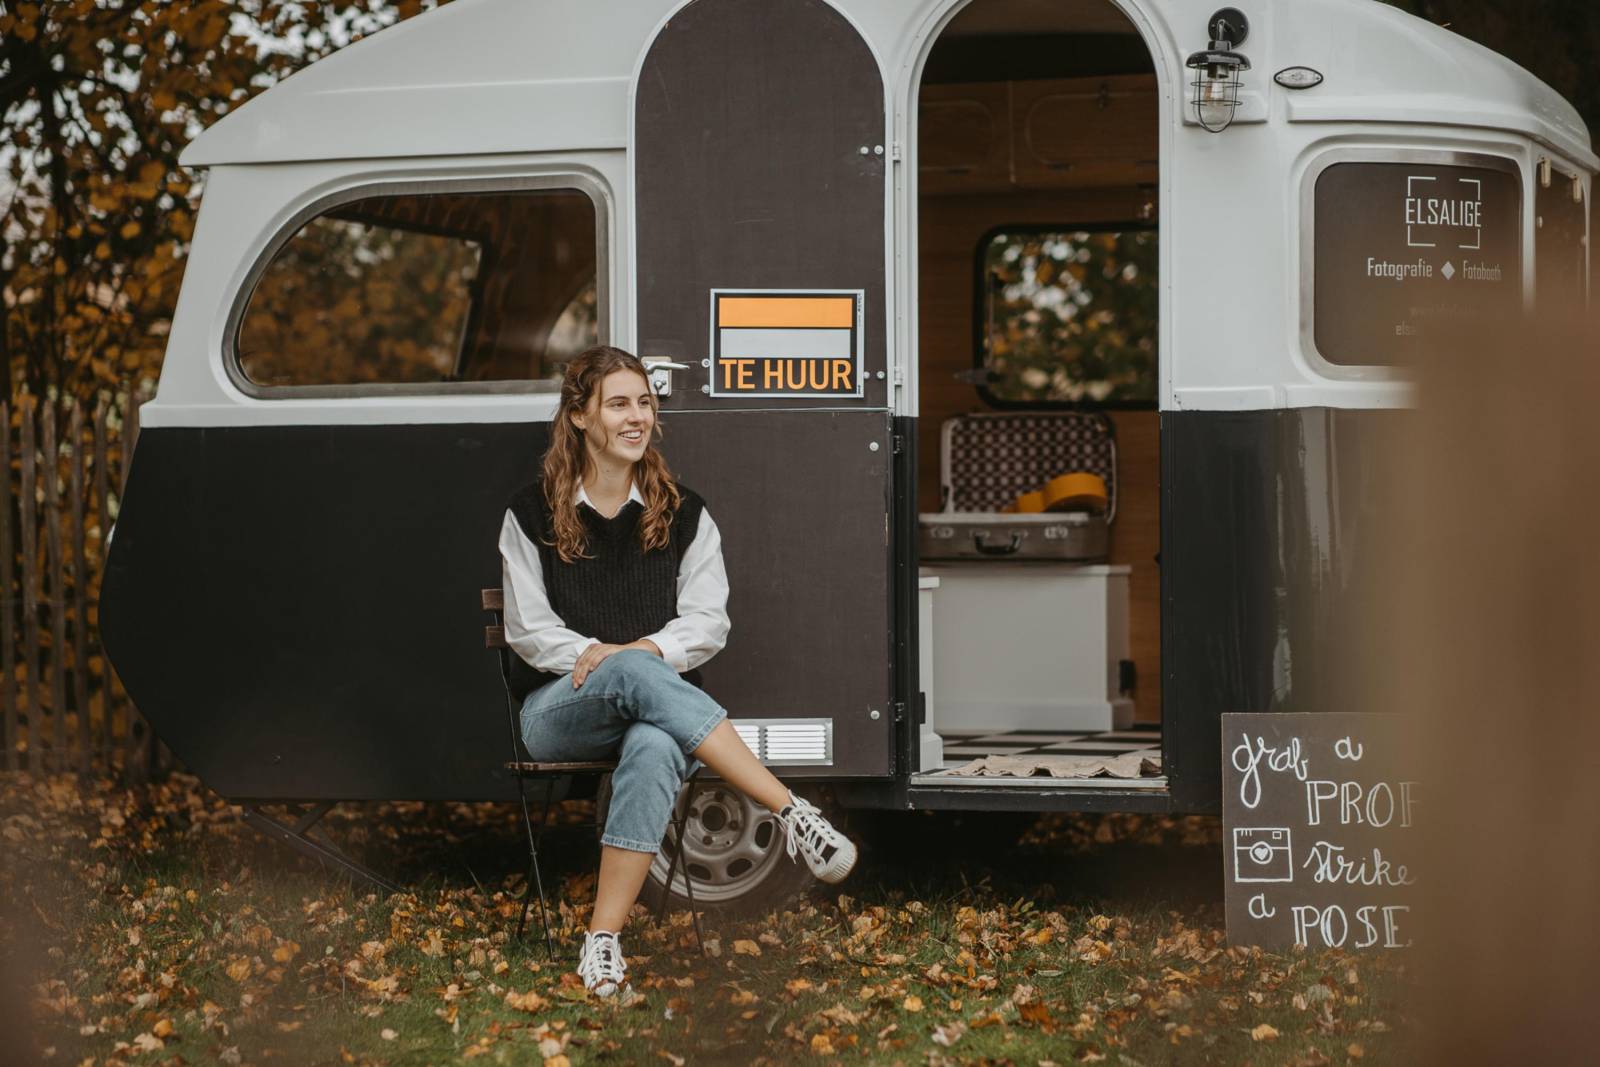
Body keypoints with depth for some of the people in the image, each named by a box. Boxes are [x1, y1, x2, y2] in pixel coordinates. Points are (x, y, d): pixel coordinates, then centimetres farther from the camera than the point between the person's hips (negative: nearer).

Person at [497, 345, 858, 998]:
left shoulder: (683, 514, 12)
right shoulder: (532, 514, 8)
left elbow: (708, 620, 6)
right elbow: (528, 628, 4)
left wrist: (648, 649, -15)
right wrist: (597, 655, -13)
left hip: (657, 706, 1)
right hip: (560, 710, -1)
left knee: (653, 749, -39)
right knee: (635, 672, -38)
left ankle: (603, 941, -43)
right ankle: (792, 813, -45)